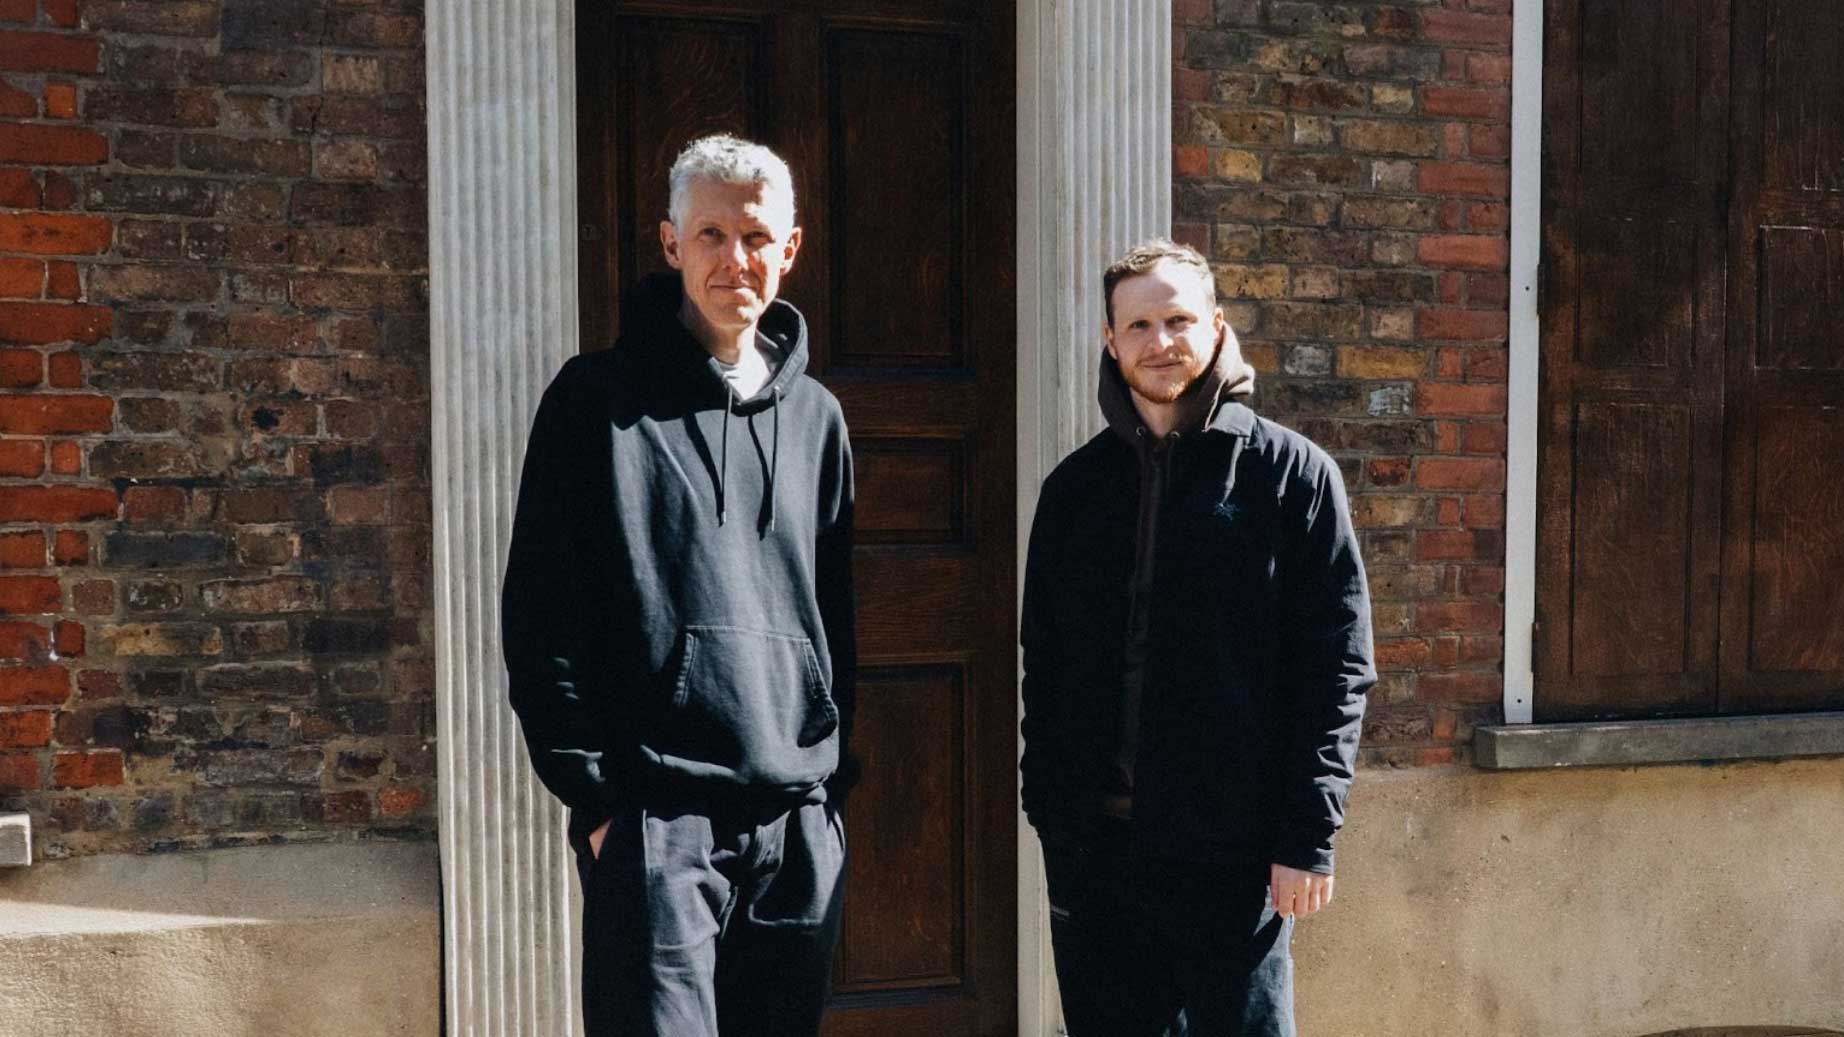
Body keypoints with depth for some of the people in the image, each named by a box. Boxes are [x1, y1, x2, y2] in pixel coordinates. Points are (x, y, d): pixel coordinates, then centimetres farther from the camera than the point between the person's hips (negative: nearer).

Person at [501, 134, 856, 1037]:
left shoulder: (815, 417, 14)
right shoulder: (598, 400, 0)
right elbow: (540, 615, -4)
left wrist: (834, 775, 11)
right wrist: (590, 791, -10)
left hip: (799, 818, 5)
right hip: (655, 813, -4)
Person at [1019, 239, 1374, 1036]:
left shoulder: (1292, 475, -2)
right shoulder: (1075, 486, 8)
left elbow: (1336, 667, -5)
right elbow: (1043, 665, 11)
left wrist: (1308, 837, -10)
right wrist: (1049, 814, 6)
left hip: (1232, 848, -3)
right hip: (1092, 846, 4)